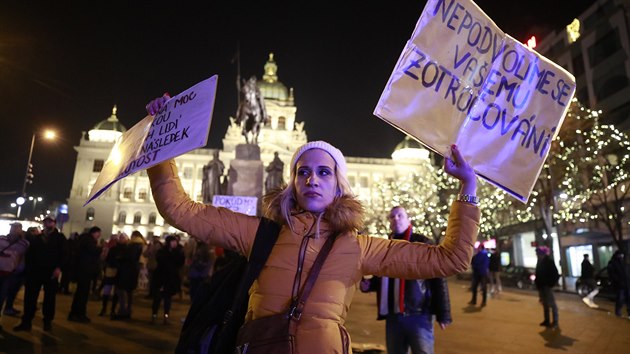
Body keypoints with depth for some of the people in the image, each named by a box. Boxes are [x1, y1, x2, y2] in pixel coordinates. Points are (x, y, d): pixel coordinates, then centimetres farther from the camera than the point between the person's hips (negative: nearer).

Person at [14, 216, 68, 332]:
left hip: (51, 272, -3)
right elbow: (29, 254, 14)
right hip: (35, 271, 3)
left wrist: (58, 267, -18)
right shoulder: (35, 238, 16)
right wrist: (28, 268, 2)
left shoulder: (60, 238, 4)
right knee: (30, 297, 1)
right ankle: (26, 322, 10)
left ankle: (48, 322, 13)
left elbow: (64, 254, -5)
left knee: (49, 297, 4)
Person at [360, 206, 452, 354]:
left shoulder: (422, 243, -1)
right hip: (392, 316, 5)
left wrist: (443, 313, -9)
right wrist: (368, 284, 2)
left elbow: (438, 278, -4)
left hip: (419, 315, -4)